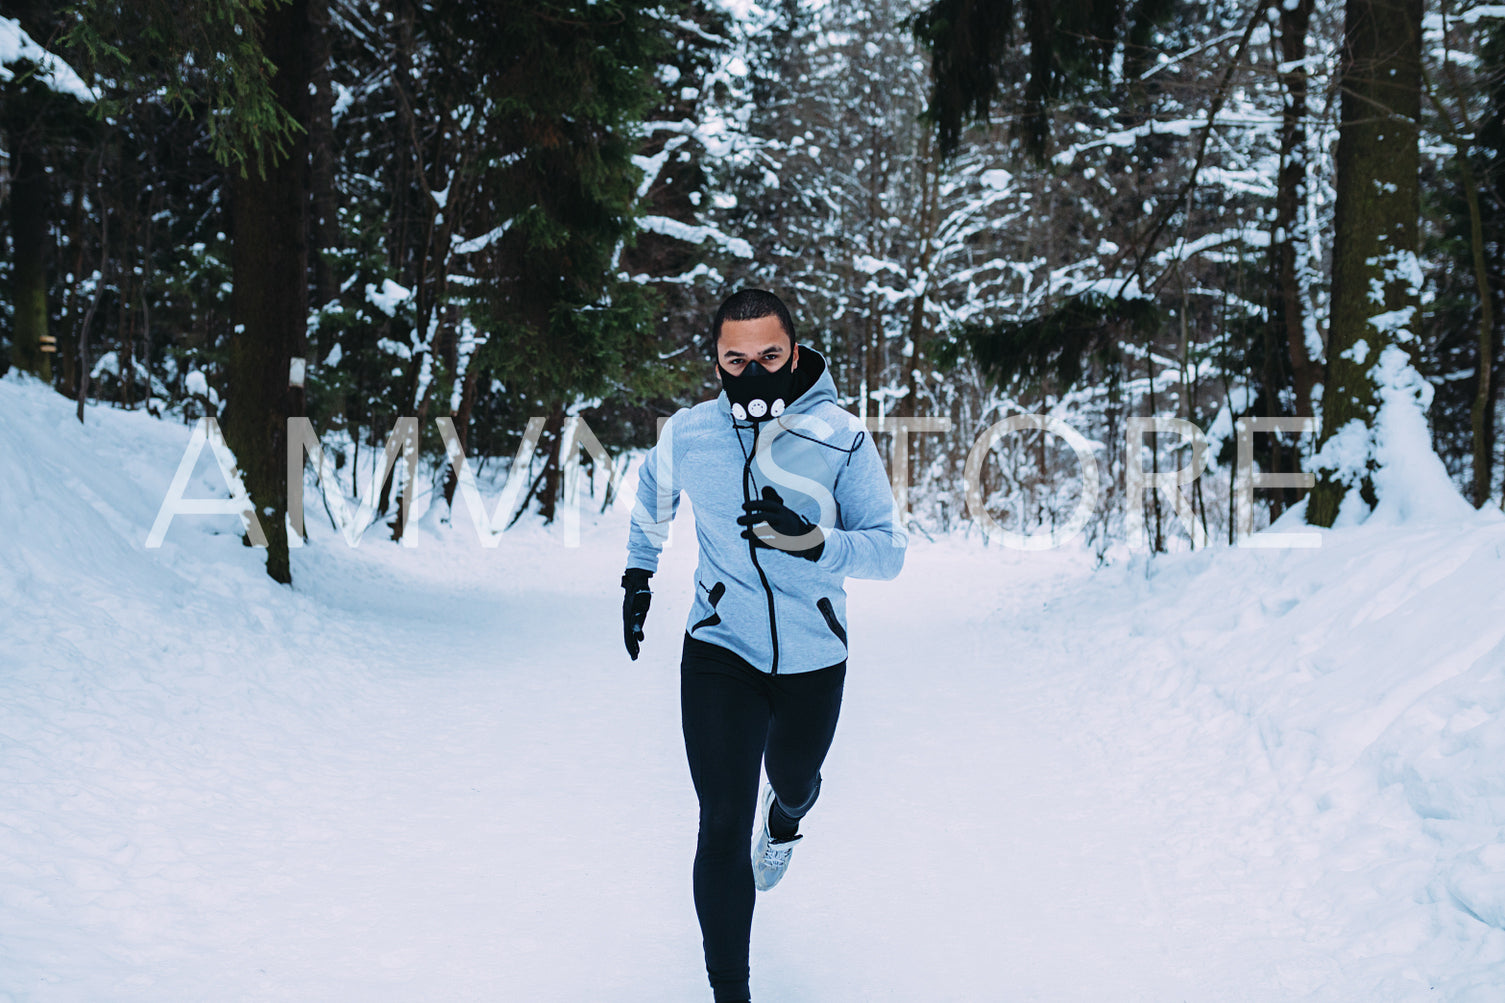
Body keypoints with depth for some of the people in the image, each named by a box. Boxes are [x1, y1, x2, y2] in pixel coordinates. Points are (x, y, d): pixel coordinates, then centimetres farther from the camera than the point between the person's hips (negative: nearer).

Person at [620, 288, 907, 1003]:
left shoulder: (842, 437, -14)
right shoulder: (686, 435, -8)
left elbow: (889, 551, -15)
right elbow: (652, 500, 15)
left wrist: (814, 541, -32)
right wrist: (637, 576, 20)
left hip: (814, 657, 1)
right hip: (720, 651, -1)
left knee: (792, 779, 26)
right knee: (723, 824, -9)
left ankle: (783, 823, 65)